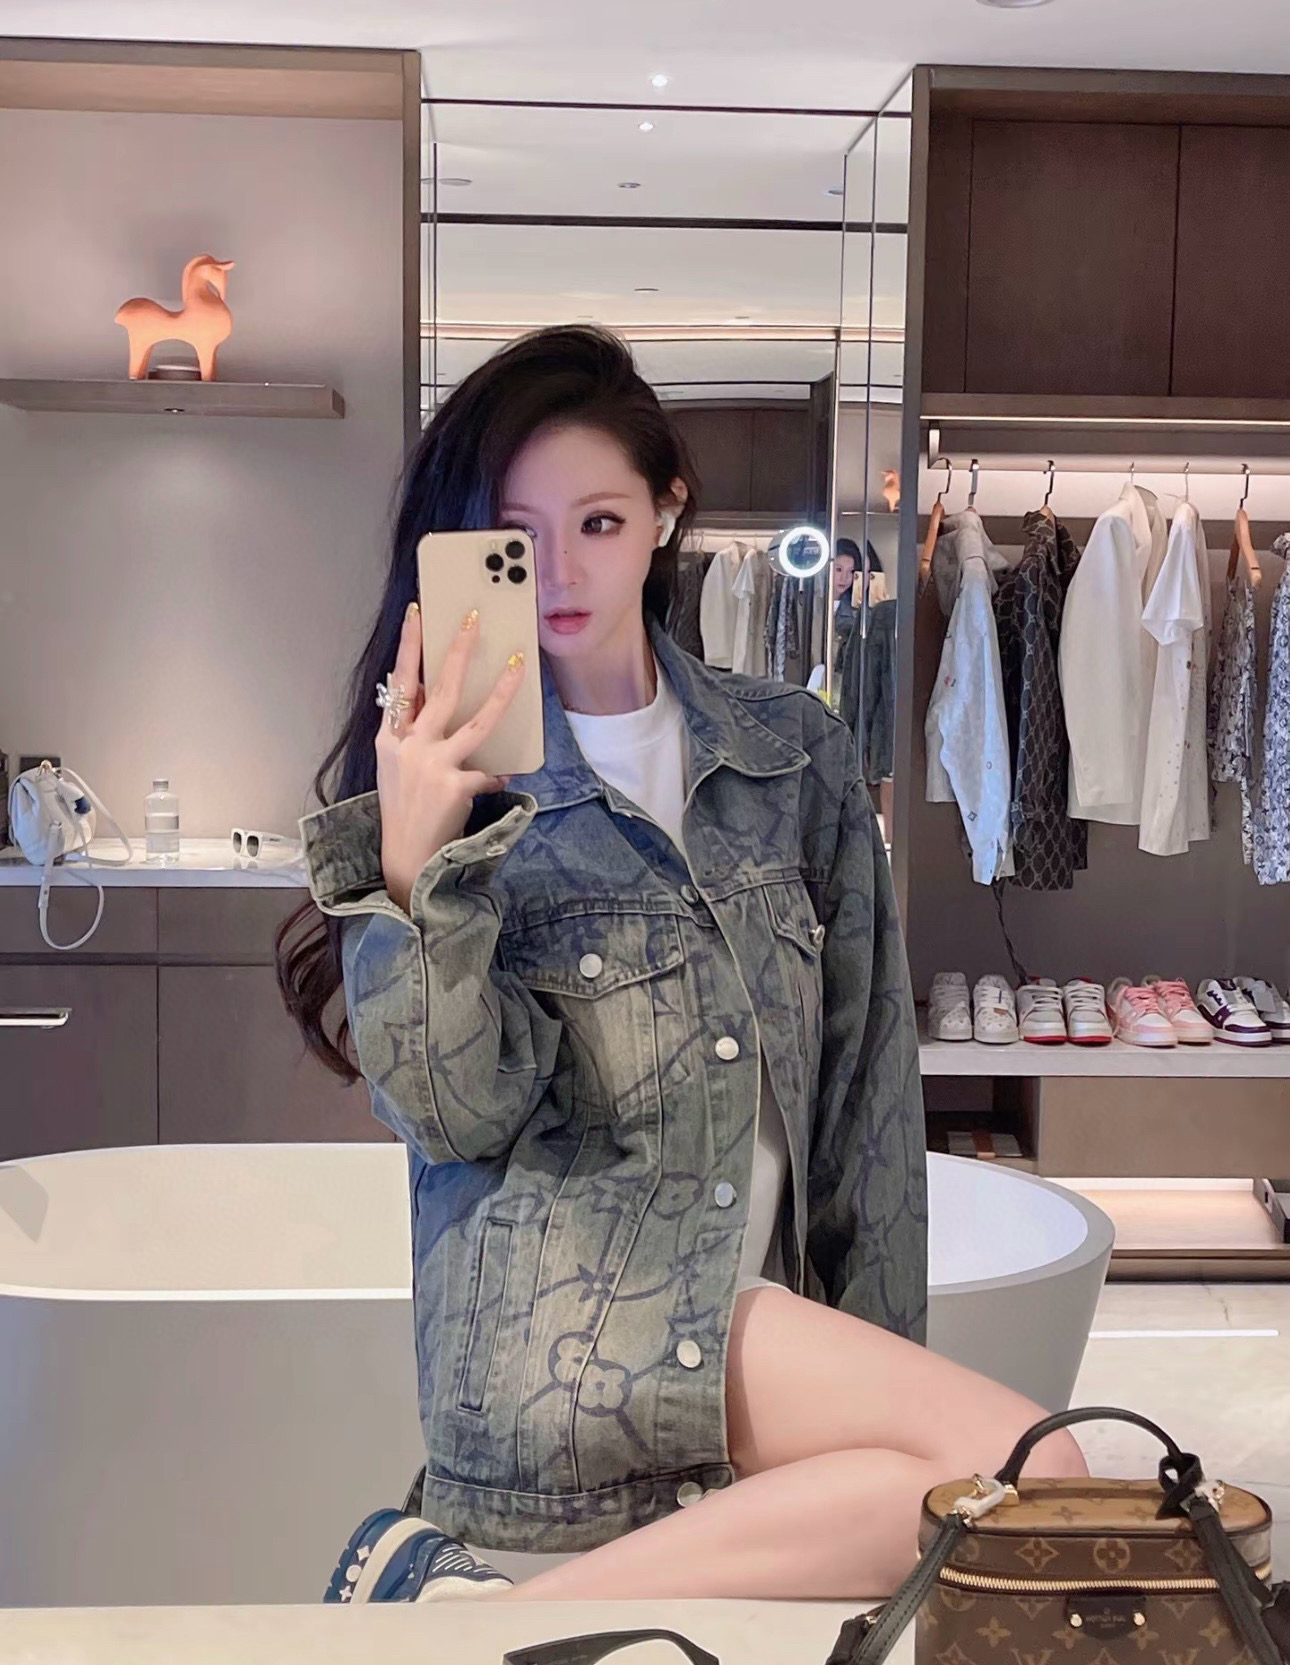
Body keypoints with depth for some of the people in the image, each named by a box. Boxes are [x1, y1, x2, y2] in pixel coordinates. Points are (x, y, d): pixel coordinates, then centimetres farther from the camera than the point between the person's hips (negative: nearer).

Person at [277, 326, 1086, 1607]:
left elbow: (865, 1076, 9)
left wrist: (873, 1376, 6)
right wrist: (416, 862, -25)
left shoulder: (792, 751, 8)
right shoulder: (440, 773, 0)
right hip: (564, 1314, -4)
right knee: (1026, 1474, -20)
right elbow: (460, 1115, -10)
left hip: (762, 1320, 5)